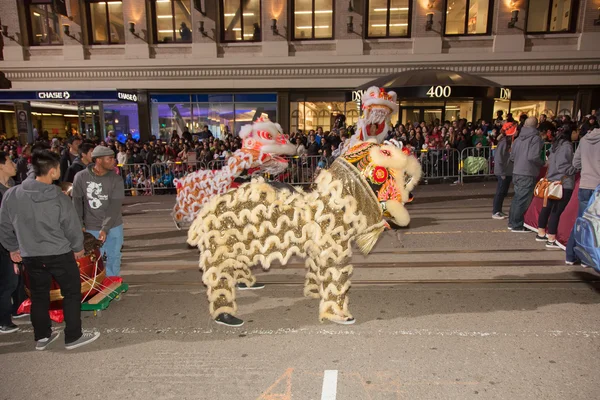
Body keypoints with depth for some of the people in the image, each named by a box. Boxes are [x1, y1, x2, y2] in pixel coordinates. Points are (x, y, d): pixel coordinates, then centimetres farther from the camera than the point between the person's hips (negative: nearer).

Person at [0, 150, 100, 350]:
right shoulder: (59, 197, -18)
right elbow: (72, 227, -10)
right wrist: (78, 247, 8)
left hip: (30, 256, 5)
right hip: (59, 254, -4)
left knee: (39, 295, 18)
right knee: (72, 293, 10)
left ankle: (42, 337, 30)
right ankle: (73, 336, 16)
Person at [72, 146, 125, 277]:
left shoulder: (116, 179, -9)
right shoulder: (81, 177, -8)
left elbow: (115, 206, -15)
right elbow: (77, 203, -2)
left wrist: (105, 229, -22)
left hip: (113, 227, 1)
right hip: (91, 229, 0)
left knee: (114, 260, 11)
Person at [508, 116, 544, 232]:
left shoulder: (518, 139, 10)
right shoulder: (535, 138, -11)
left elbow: (511, 157, 13)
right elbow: (533, 157, -21)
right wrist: (543, 163, -4)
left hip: (516, 173, 7)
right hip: (528, 174, -7)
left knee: (517, 198, 17)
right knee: (523, 200, -1)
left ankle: (512, 223, 24)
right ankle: (517, 226, 4)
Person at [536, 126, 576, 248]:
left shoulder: (555, 145, 13)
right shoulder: (566, 145, -13)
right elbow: (562, 165, -20)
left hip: (552, 181, 9)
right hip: (564, 184, -9)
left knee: (548, 207, 16)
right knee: (557, 211, -6)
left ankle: (541, 234, 26)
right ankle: (551, 240, -2)